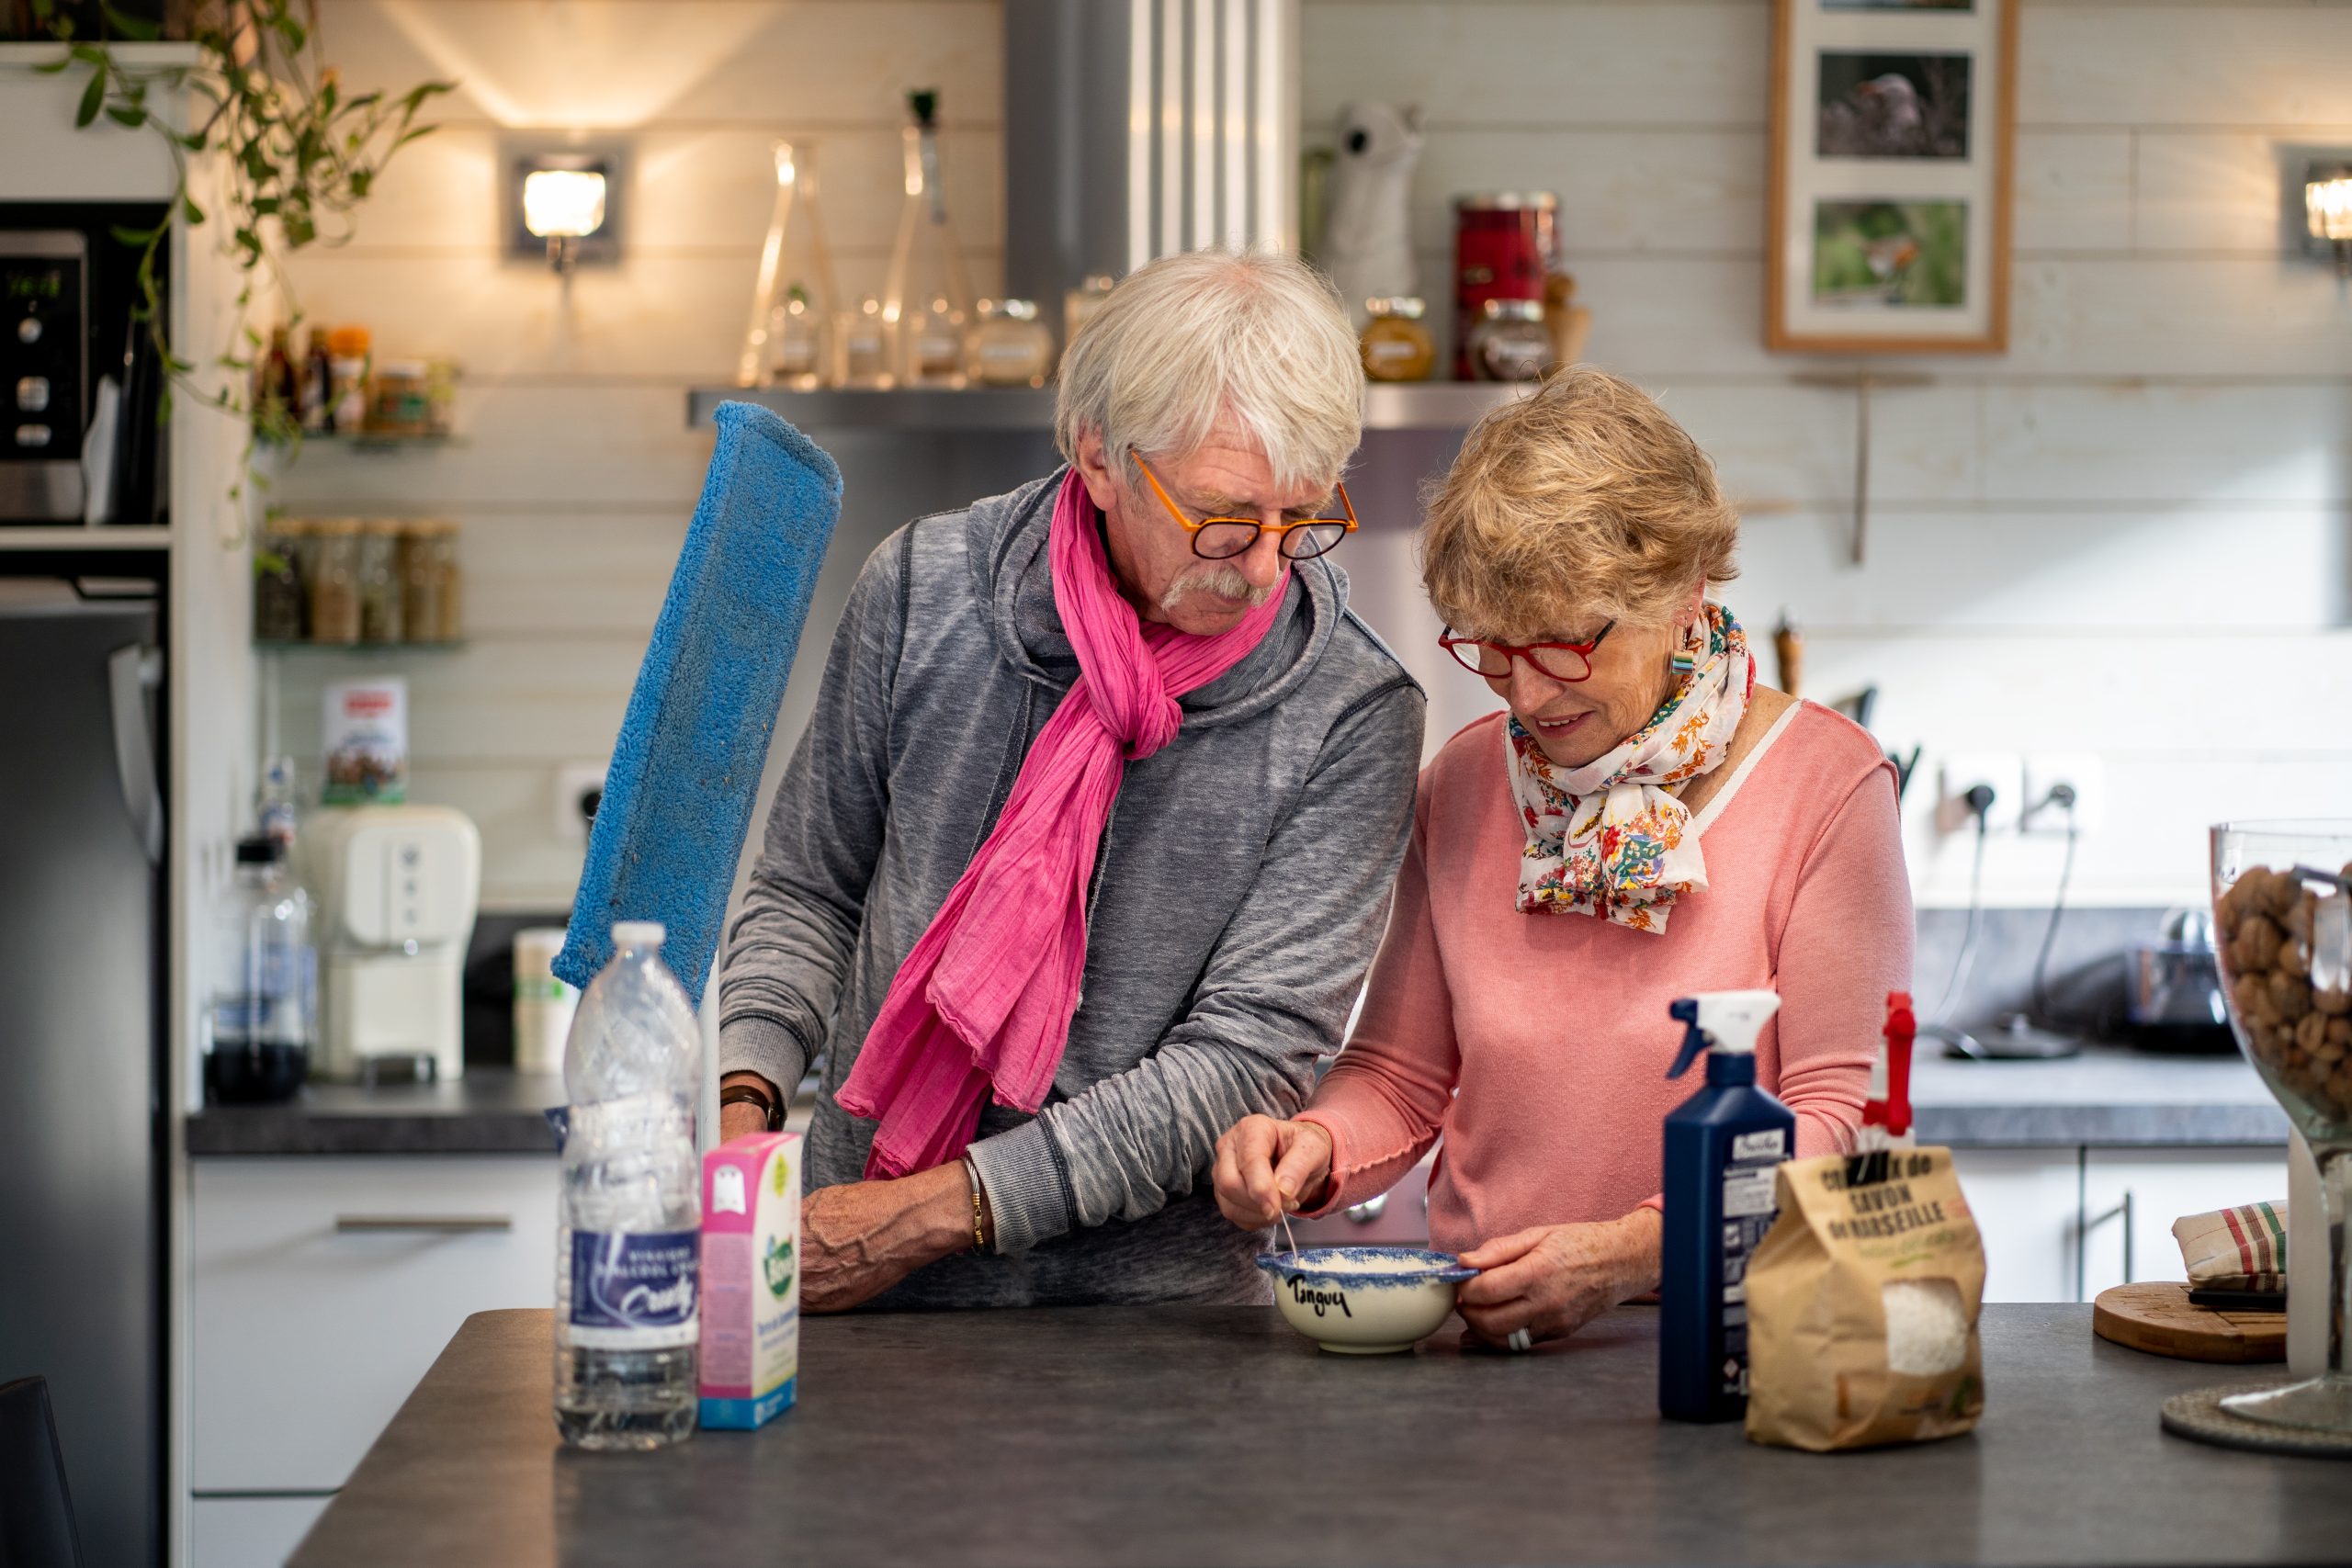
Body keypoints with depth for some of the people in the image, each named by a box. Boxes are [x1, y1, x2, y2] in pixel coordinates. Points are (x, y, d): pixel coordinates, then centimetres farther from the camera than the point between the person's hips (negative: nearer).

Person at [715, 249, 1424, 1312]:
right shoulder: (925, 592, 1)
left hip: (1152, 1301, -4)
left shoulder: (1351, 715, -7)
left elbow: (1248, 1055, -11)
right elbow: (808, 892, 13)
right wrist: (745, 1096, -6)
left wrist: (943, 1209, -15)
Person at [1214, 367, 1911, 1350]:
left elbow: (1836, 1115, -9)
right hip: (1481, 1341, 4)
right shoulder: (1462, 785, 9)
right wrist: (1316, 1147, -8)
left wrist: (1633, 1251, -23)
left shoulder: (1826, 785, -5)